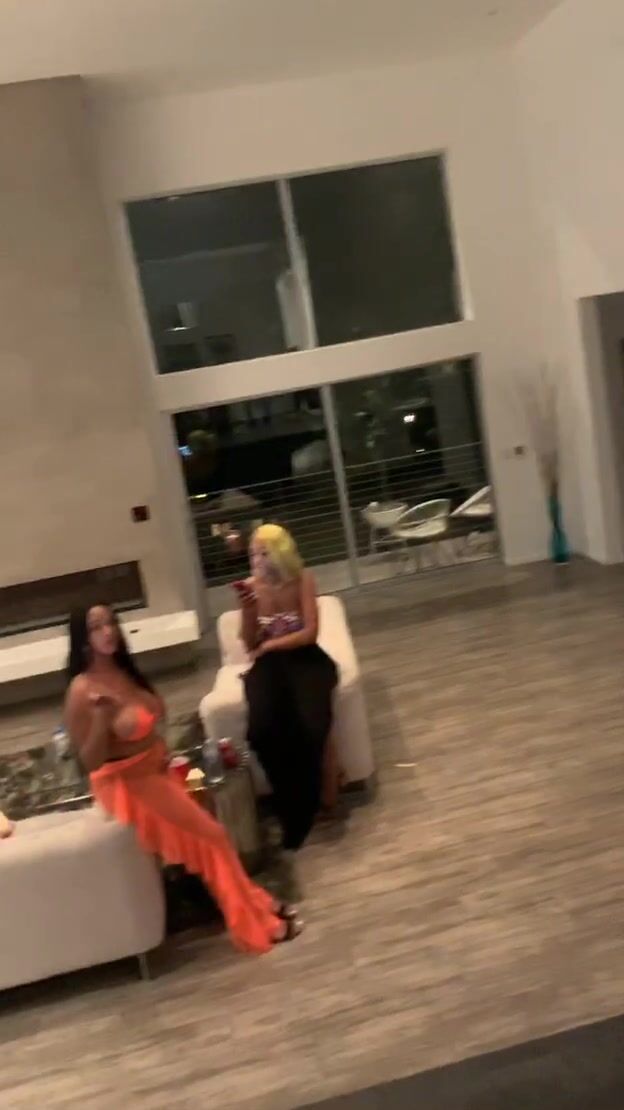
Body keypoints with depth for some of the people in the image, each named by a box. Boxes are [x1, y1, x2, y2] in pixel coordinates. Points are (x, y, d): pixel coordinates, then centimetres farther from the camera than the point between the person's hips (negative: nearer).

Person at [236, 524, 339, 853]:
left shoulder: (302, 580, -4)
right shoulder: (252, 586, 1)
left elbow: (310, 633, -7)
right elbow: (250, 645, 2)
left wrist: (269, 645, -6)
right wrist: (246, 607, -12)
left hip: (305, 658, -1)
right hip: (268, 664, 2)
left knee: (311, 725, -30)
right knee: (263, 730, -28)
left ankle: (303, 807, -3)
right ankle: (294, 807, -6)